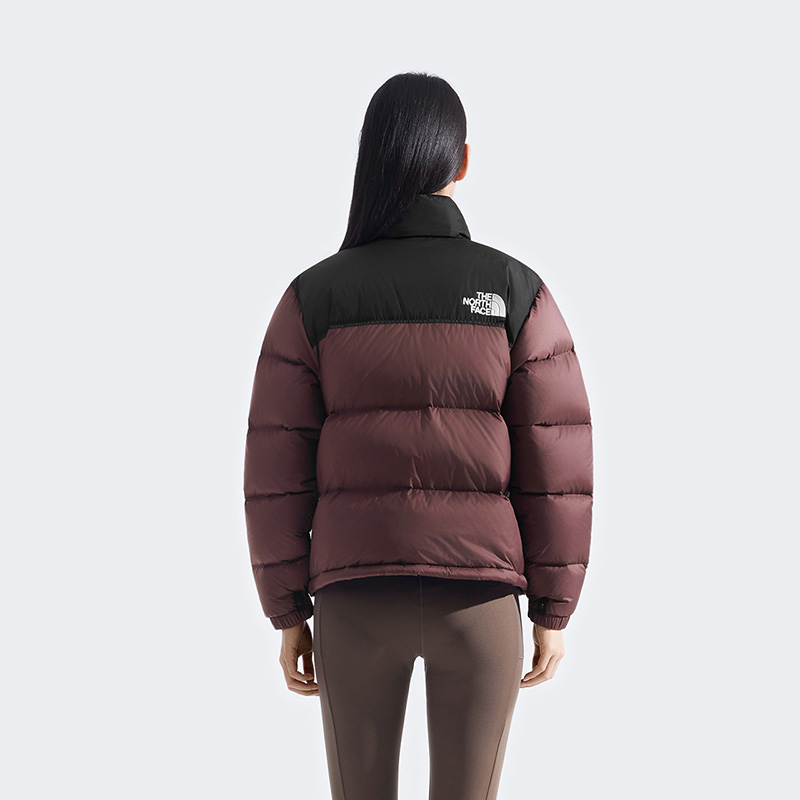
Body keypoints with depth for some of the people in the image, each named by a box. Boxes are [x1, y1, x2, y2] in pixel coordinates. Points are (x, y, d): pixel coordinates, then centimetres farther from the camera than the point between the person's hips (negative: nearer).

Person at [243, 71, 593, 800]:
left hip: (356, 596, 1)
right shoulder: (518, 292, -5)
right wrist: (555, 610, 5)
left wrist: (289, 614, 5)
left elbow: (278, 470, -4)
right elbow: (556, 466, -5)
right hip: (478, 598, 0)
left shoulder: (313, 295, -3)